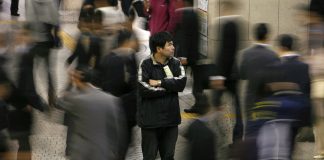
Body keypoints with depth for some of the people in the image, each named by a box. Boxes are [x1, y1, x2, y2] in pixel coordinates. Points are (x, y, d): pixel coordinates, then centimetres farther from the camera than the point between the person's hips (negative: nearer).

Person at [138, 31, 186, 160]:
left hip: (170, 119, 4)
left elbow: (182, 82, -10)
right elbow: (144, 90, -20)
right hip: (150, 120, -4)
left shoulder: (176, 63, 5)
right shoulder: (146, 65, -9)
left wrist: (160, 83, -17)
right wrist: (170, 86, -12)